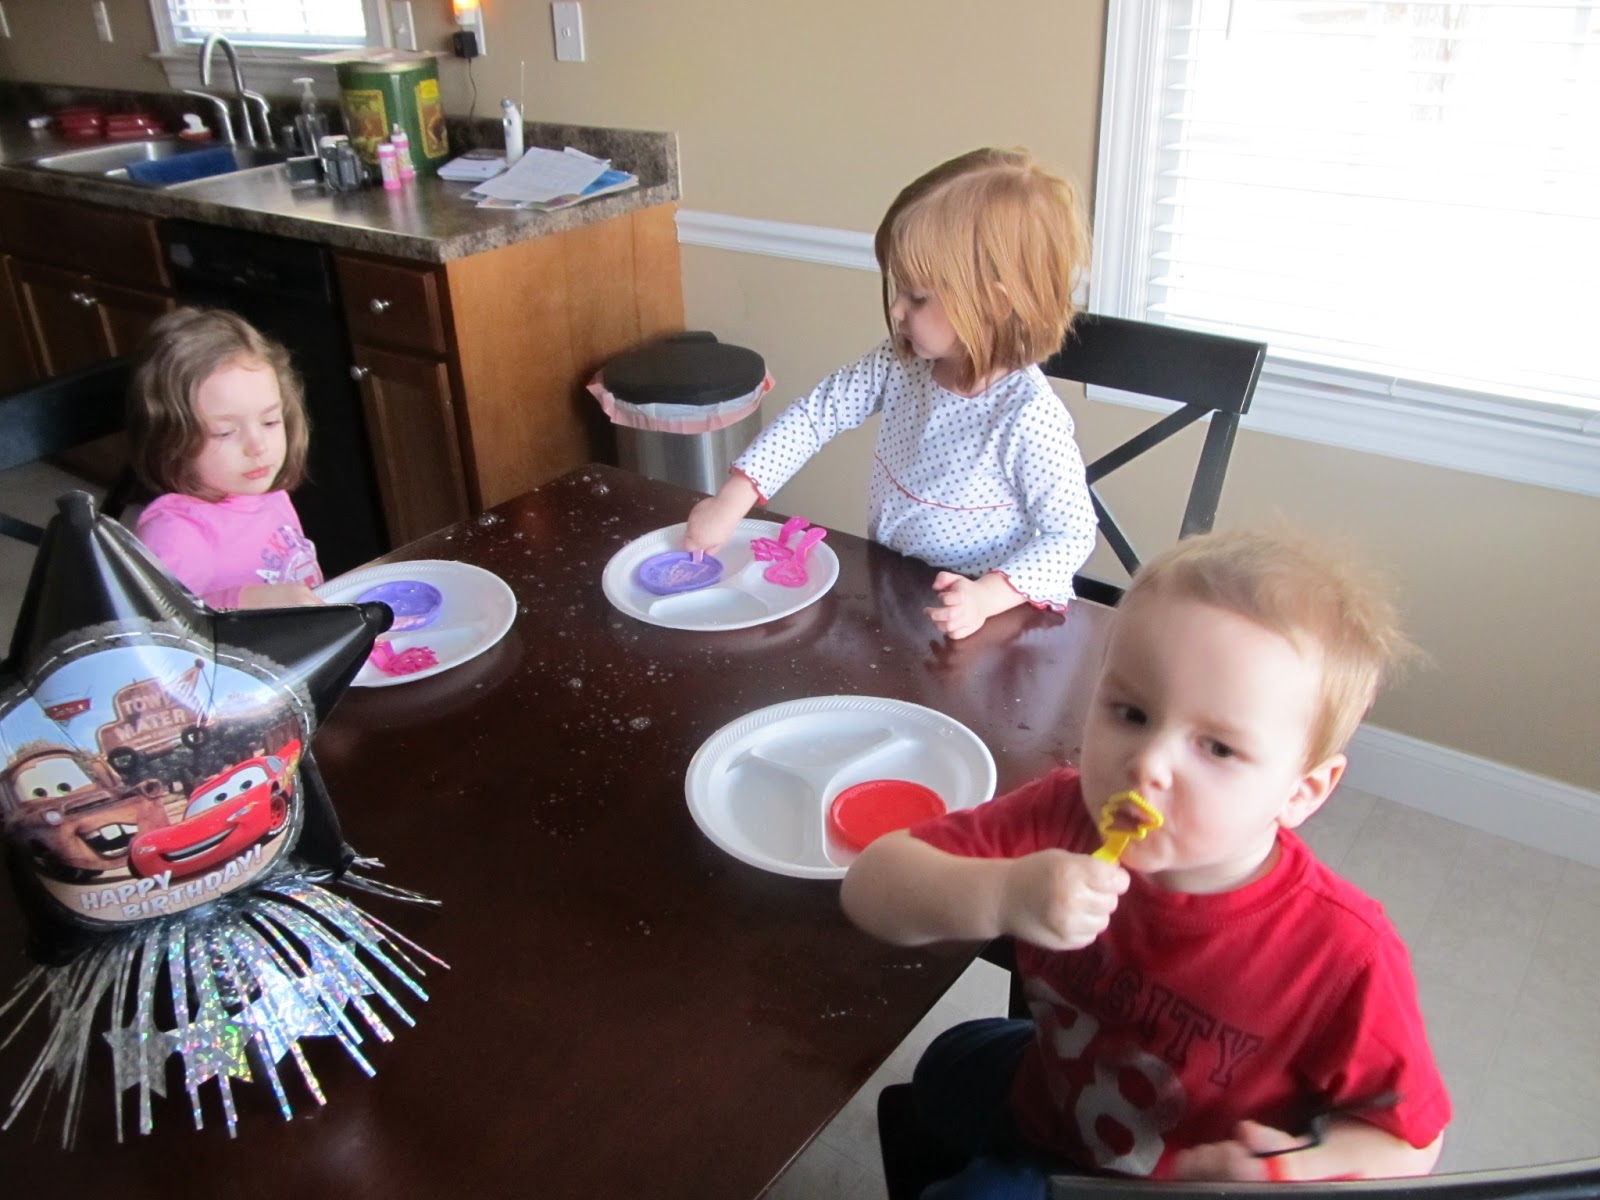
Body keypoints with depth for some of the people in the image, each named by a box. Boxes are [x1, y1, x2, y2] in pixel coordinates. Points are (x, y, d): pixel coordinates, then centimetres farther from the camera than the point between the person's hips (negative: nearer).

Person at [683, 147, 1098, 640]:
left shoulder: (1029, 418, -22)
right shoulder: (902, 364, -5)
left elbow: (1071, 533, -16)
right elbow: (817, 413, 1)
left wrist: (986, 597, -30)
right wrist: (731, 501, -6)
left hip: (989, 621, -5)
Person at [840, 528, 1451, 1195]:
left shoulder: (1344, 956, -30)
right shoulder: (1064, 815, -23)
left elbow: (1410, 1140, -14)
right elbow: (870, 886, -26)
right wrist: (996, 897, -44)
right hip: (1049, 1112, 5)